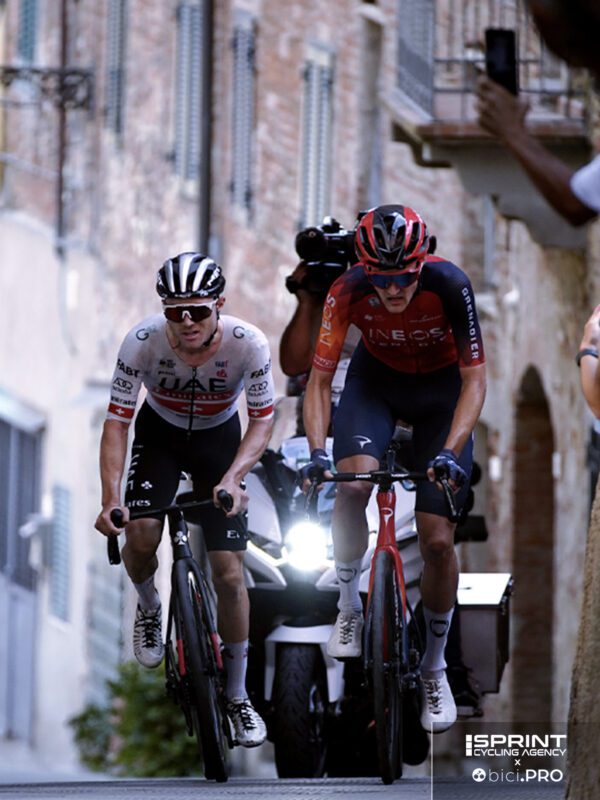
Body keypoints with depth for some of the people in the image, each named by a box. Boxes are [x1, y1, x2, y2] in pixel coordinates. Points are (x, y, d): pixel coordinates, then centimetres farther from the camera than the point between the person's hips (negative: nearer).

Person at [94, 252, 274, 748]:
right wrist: (111, 497, -35)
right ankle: (148, 609, 11)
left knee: (229, 573, -6)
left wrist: (232, 477, -36)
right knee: (140, 535, -25)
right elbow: (117, 422, -23)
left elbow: (263, 420, -19)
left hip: (220, 438, 0)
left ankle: (238, 697, 10)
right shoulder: (143, 342, -30)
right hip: (160, 433, 0)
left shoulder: (247, 344, -30)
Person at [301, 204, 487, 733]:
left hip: (441, 388, -1)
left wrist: (451, 451, -39)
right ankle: (349, 606, -6)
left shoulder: (449, 285, -31)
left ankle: (435, 668, 12)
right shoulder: (348, 292, -27)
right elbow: (319, 379, -20)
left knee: (438, 540, -7)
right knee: (352, 484, -30)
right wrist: (316, 452, -34)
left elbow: (474, 378, -27)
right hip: (376, 381, 1)